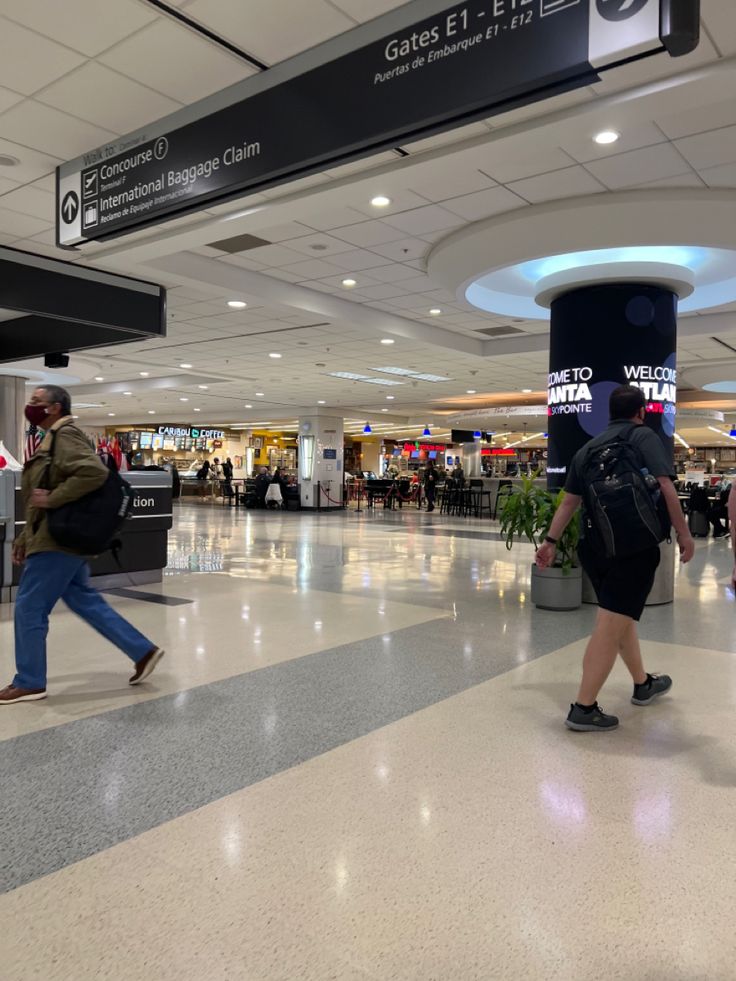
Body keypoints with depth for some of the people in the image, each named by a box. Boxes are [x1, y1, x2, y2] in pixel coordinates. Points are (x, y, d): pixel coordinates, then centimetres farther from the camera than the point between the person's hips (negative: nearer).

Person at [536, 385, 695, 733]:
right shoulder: (645, 437, -1)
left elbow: (569, 500, 14)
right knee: (612, 624, -5)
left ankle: (643, 684, 39)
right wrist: (684, 533, -7)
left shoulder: (588, 448, 15)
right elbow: (665, 487, -13)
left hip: (593, 544, 7)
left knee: (620, 616, 22)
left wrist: (551, 541, 16)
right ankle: (584, 709, -4)